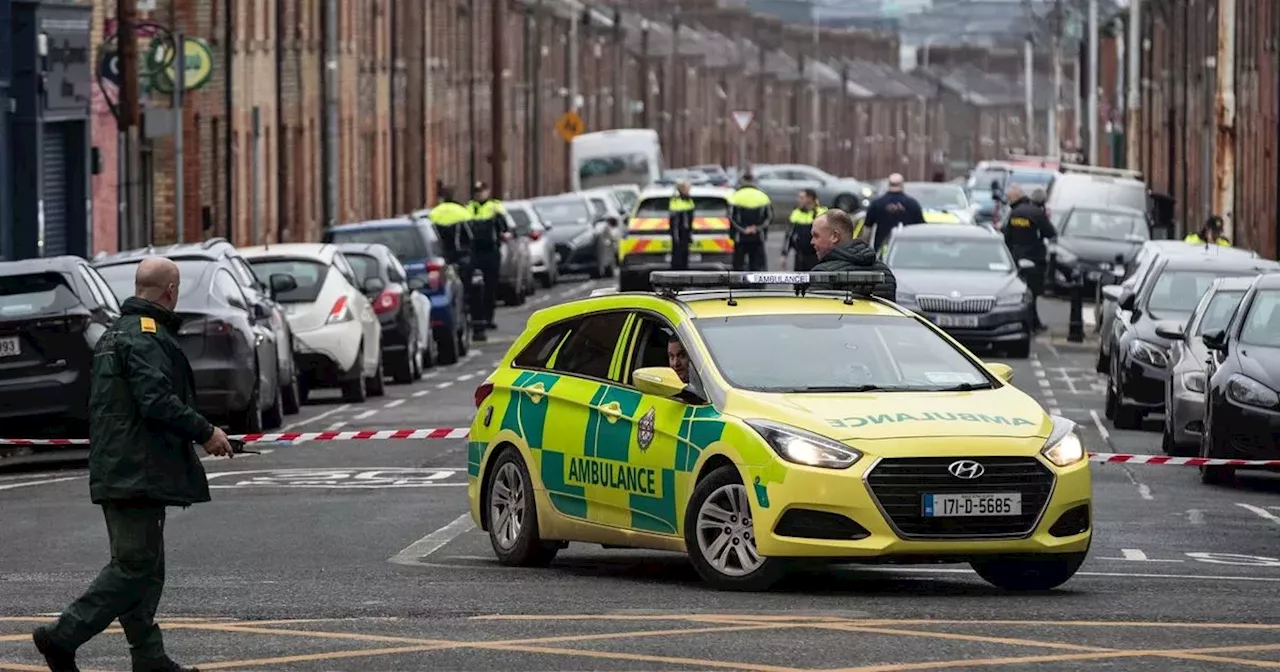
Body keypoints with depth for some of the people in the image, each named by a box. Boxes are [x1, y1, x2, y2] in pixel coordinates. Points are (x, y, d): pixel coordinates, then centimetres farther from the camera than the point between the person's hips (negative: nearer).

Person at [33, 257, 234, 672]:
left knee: (142, 568, 11)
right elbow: (157, 401, -24)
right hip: (140, 474, -11)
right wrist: (205, 433, -15)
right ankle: (62, 638, -12)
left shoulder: (113, 336, 19)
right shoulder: (148, 338, -14)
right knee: (135, 568, -9)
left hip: (115, 472, 11)